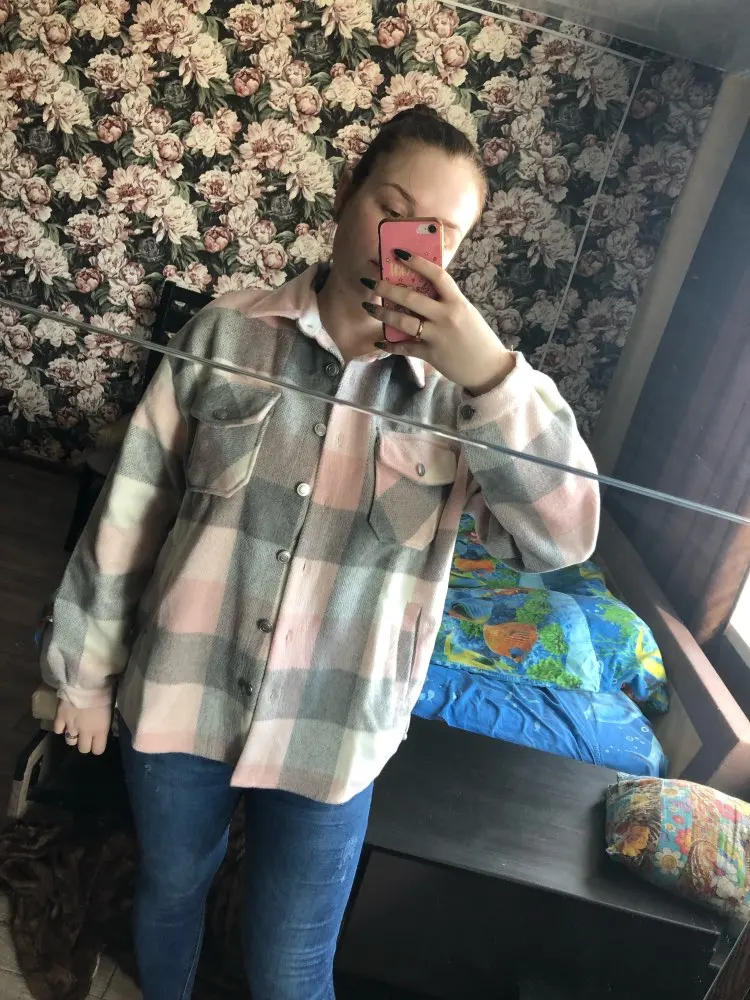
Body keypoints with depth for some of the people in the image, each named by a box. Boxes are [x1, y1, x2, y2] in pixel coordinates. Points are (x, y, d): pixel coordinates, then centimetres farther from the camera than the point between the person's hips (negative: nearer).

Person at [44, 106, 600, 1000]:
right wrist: (88, 665, 5)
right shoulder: (228, 331, -7)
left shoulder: (462, 383, -8)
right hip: (180, 695, 2)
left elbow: (562, 538, -17)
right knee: (167, 892, 27)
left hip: (333, 734, -1)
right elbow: (132, 505, -1)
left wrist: (493, 373, -28)